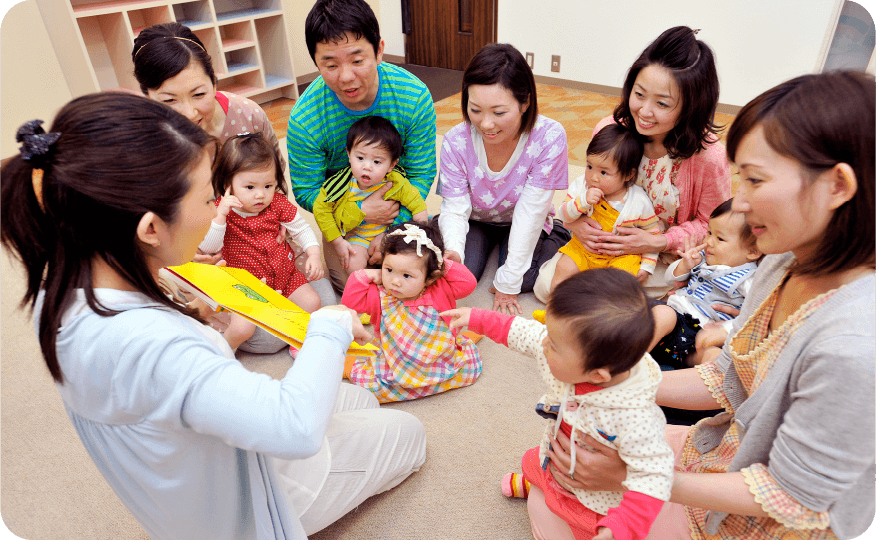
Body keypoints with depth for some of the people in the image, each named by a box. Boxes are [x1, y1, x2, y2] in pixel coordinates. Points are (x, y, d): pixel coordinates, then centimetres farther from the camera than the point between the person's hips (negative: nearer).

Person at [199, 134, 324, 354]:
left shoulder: (278, 205, -4)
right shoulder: (220, 211, -12)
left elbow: (301, 229, 8)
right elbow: (207, 248, -22)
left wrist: (314, 255, -7)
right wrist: (220, 216, -33)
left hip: (284, 275, 4)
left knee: (312, 302, -11)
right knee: (242, 328, -22)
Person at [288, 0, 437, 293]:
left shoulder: (415, 97, -24)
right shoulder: (304, 121, -27)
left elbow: (421, 173, -15)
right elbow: (306, 191, -15)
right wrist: (361, 212, -30)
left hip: (397, 199, 1)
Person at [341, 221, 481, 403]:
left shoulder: (440, 291, -13)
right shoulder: (380, 295, -10)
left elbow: (469, 283, -16)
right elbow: (350, 302, -11)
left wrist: (447, 266, -20)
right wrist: (364, 276, -17)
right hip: (397, 366, -1)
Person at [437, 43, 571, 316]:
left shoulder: (549, 138, -29)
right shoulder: (455, 142, -24)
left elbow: (530, 213, -27)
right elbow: (455, 208, -21)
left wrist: (508, 282, -24)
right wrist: (453, 250, -45)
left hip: (525, 228, -1)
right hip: (475, 220, 1)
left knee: (526, 280, -22)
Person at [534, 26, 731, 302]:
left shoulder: (709, 157, -26)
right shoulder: (610, 130, -17)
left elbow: (710, 225, -11)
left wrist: (657, 243, -26)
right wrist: (575, 220, -22)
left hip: (667, 256, -2)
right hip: (607, 243, 3)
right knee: (547, 286, -8)